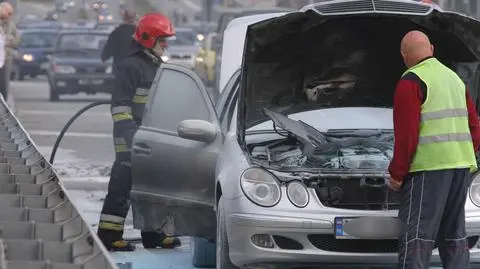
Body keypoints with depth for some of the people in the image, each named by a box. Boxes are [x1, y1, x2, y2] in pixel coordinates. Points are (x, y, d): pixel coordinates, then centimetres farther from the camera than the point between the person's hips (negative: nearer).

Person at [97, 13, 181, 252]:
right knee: (123, 185, -9)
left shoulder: (157, 67, 18)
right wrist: (127, 133, -24)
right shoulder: (130, 66, -11)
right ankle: (109, 235, -7)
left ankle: (153, 234, 22)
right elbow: (120, 104, -17)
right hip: (133, 138, -9)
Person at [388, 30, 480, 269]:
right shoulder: (454, 78, 19)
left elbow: (406, 135, -13)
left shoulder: (412, 82, -8)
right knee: (454, 235, 14)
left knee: (416, 236, -8)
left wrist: (397, 173, -7)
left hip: (428, 168, -8)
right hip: (461, 166, 8)